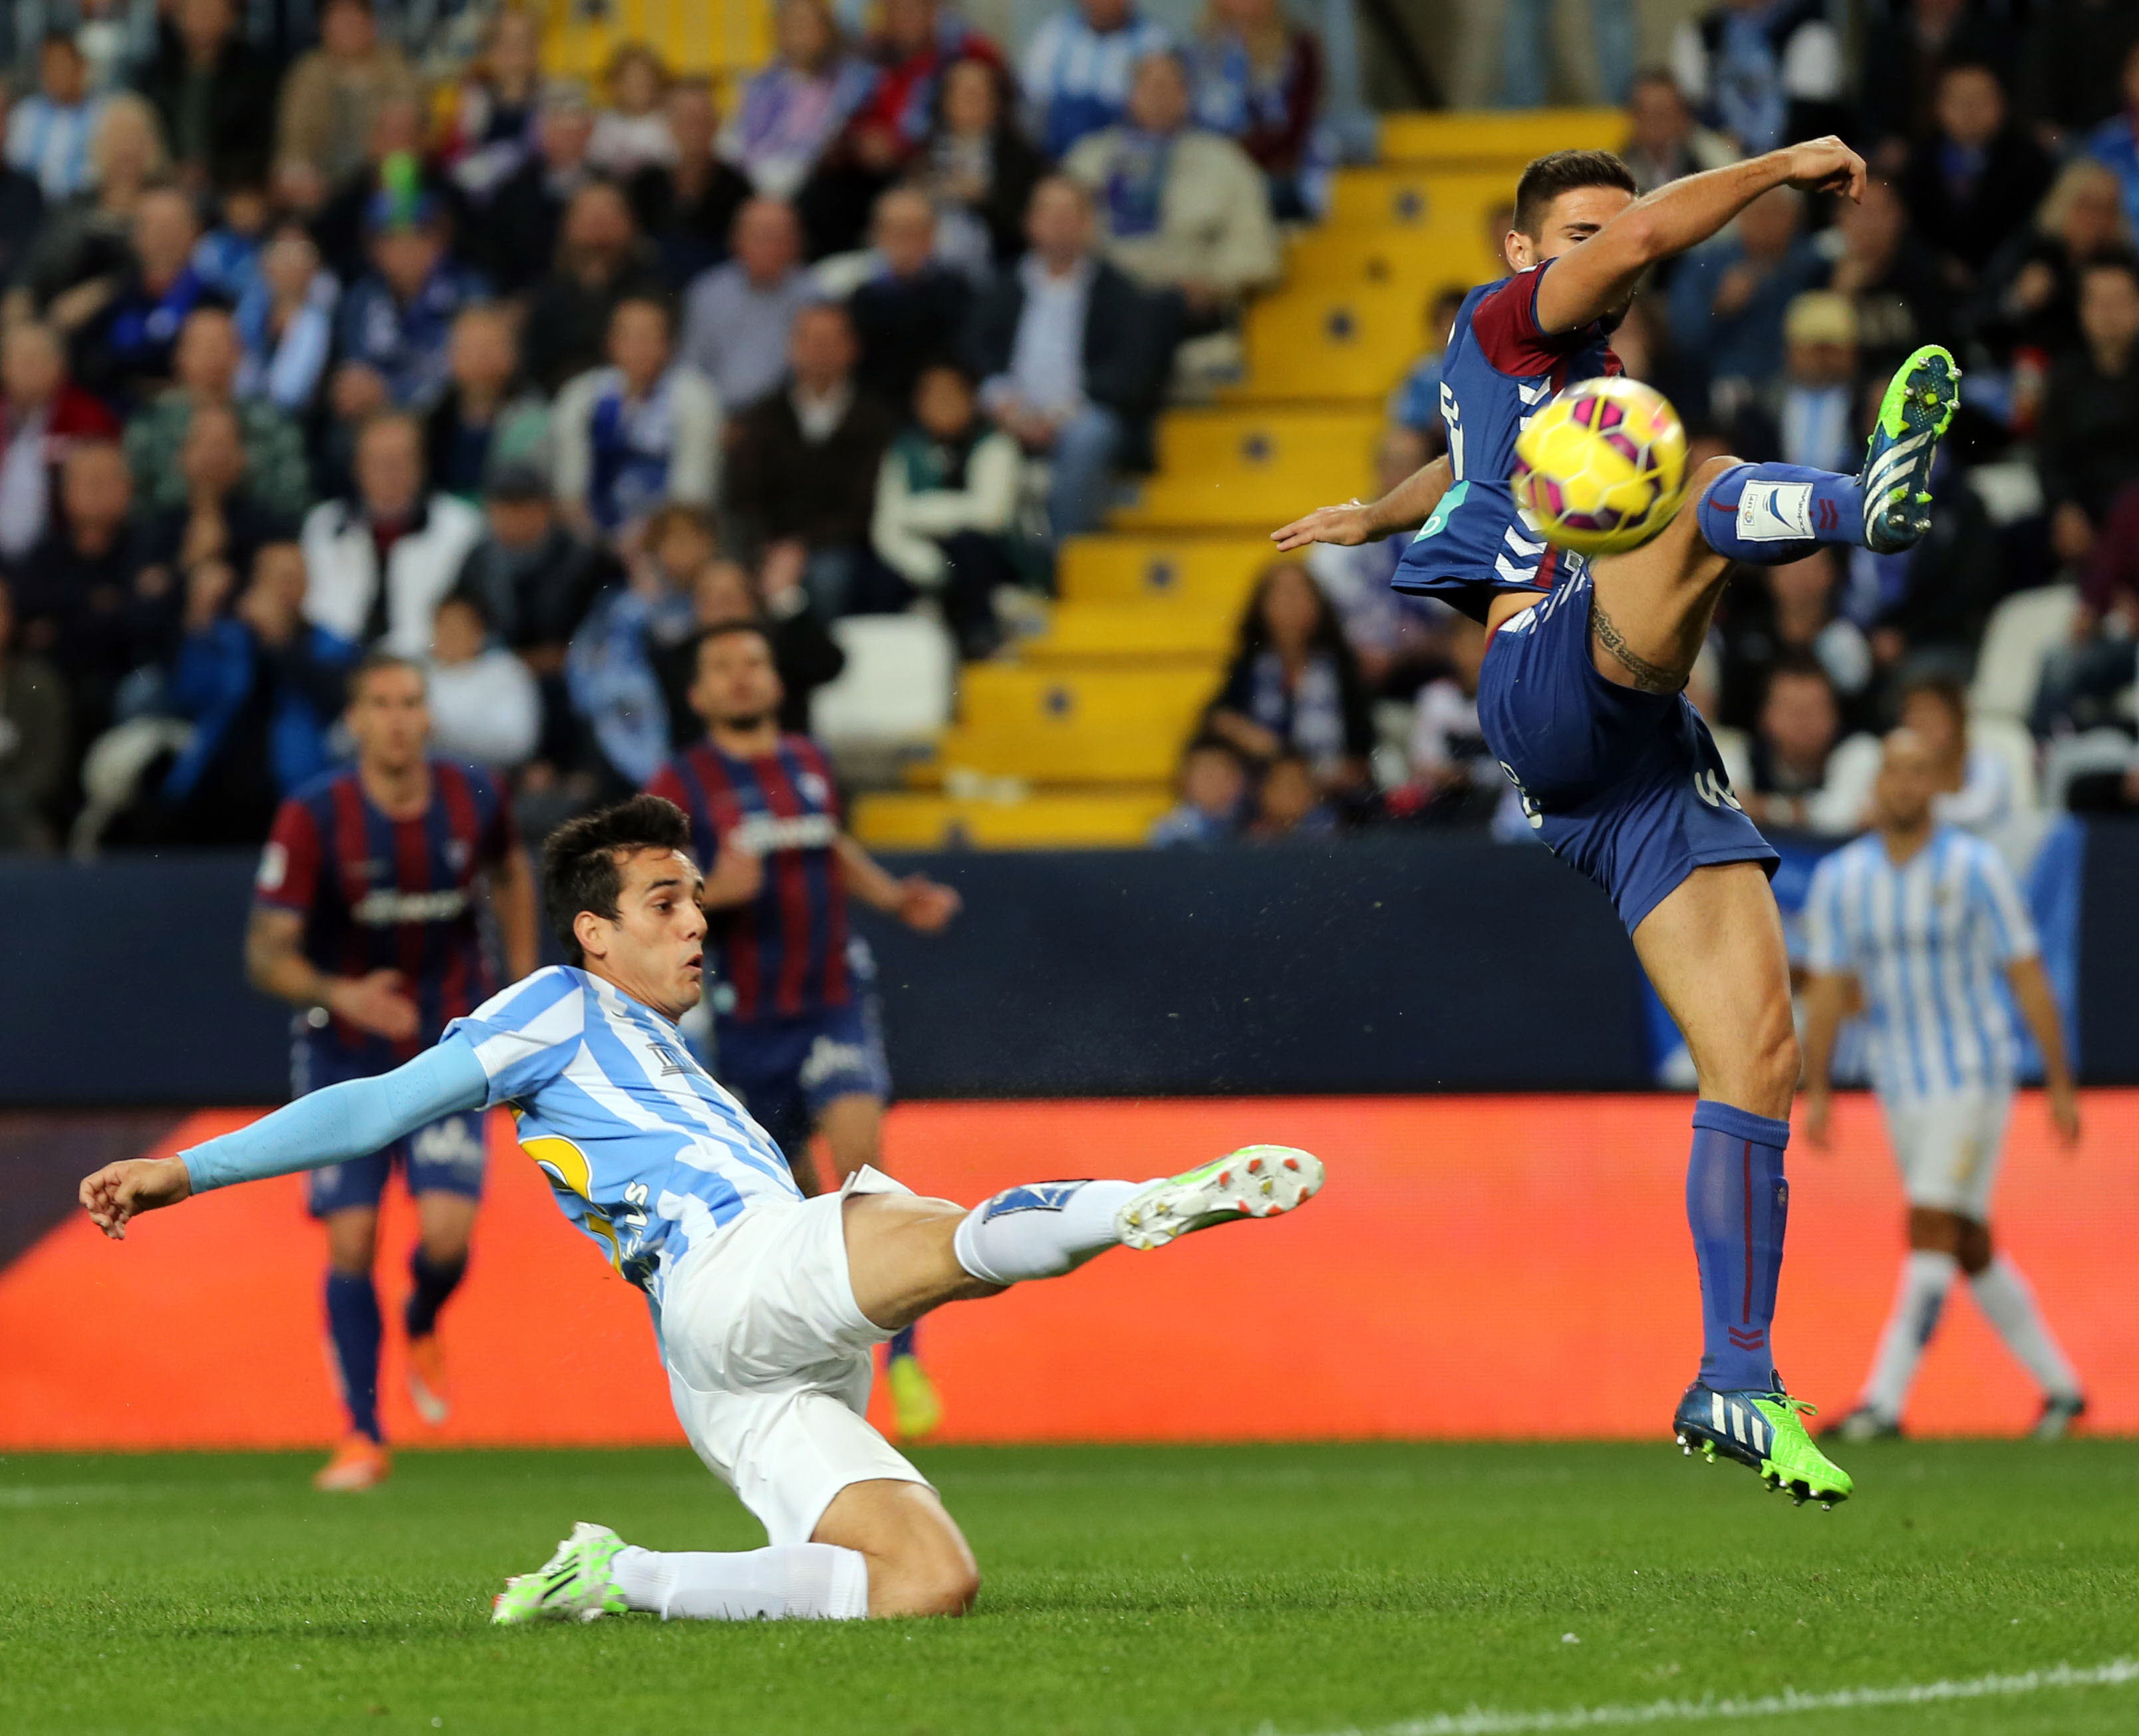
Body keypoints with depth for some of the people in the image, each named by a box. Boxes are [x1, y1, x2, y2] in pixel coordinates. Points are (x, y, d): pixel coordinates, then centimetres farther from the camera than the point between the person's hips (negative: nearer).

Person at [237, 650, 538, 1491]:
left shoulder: (472, 798, -7)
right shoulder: (313, 818, -15)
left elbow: (511, 870, 17)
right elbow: (266, 954, -15)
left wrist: (524, 982, 14)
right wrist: (338, 995, -34)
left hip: (449, 1049, 1)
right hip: (343, 1054, -1)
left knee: (447, 1232, -15)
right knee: (351, 1243, -7)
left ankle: (422, 1328, 22)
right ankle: (363, 1436, 8)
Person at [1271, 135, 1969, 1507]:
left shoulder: (1601, 380, 34)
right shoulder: (1505, 327, 11)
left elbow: (1470, 468, 55)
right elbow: (1647, 233, -8)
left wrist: (1373, 517, 73)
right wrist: (1783, 169, 3)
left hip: (1651, 749, 8)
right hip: (1546, 681, -8)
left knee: (1761, 1049, -5)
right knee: (1705, 489, -33)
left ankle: (1738, 1387, -3)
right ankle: (1869, 502, -70)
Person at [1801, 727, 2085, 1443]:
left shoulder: (1974, 868, -7)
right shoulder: (1839, 879, 4)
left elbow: (2028, 980, -5)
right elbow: (1828, 991, 6)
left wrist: (2061, 1084, -5)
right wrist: (1818, 1091, -2)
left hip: (1975, 1075, -5)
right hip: (1900, 1085, 5)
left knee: (1931, 1230, -15)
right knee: (1970, 1247, 9)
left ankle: (1886, 1399, -19)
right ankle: (2059, 1385, 22)